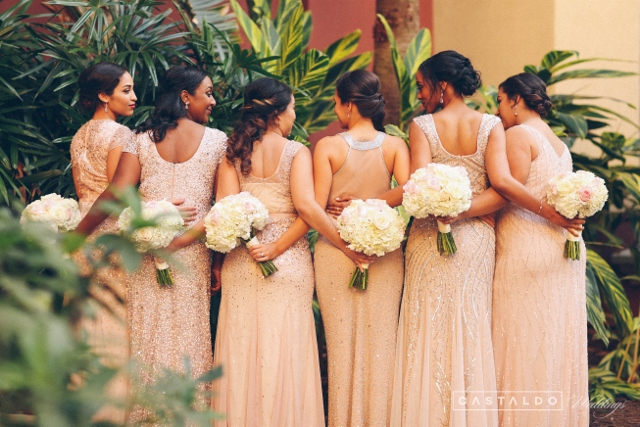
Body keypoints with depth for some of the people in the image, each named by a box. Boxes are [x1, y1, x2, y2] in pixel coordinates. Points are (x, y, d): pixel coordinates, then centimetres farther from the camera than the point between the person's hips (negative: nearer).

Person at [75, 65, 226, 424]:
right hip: (192, 252, -2)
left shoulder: (142, 139, 3)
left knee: (148, 328, 12)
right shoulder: (217, 139, -2)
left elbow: (117, 193, -7)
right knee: (187, 330, 7)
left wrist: (75, 234, -3)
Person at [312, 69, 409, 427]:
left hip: (336, 248, -1)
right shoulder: (395, 145, -2)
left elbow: (315, 207, -9)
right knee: (381, 342, 8)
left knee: (342, 343, 8)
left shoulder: (328, 147, -7)